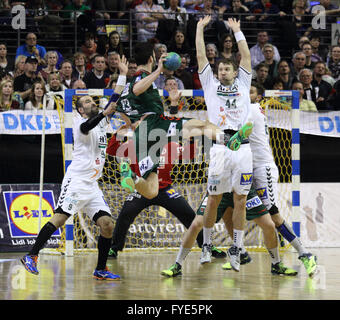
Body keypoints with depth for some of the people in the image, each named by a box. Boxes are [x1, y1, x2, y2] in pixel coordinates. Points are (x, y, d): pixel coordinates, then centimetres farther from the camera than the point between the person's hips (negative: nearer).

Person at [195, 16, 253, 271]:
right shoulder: (210, 84, 17)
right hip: (220, 146, -1)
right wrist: (200, 28, 20)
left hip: (243, 147, 1)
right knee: (214, 199, 0)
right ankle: (207, 245, 14)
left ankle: (236, 250, 7)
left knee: (241, 200, 1)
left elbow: (246, 55, 21)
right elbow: (201, 56, 16)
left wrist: (237, 31, 27)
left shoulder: (243, 84, 19)